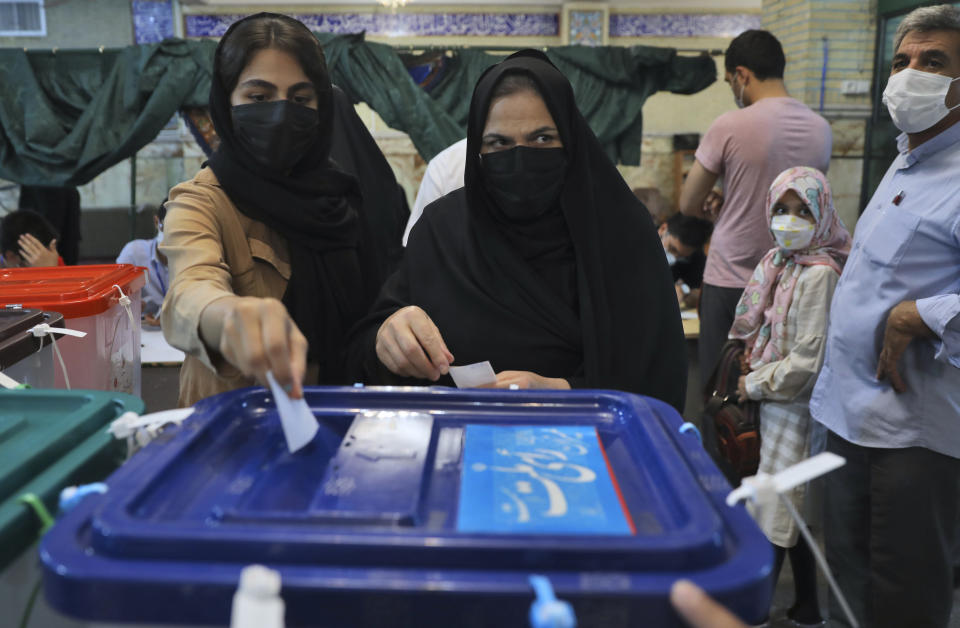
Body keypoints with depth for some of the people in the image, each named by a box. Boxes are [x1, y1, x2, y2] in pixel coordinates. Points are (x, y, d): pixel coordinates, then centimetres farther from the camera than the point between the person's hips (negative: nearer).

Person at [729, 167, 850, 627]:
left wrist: (754, 385, -12)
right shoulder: (776, 262, 5)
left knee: (773, 513, 1)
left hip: (794, 406, -8)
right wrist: (749, 378, 2)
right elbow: (749, 328, 14)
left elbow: (808, 360, -21)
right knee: (792, 511, 18)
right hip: (772, 401, 8)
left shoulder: (818, 274, -18)